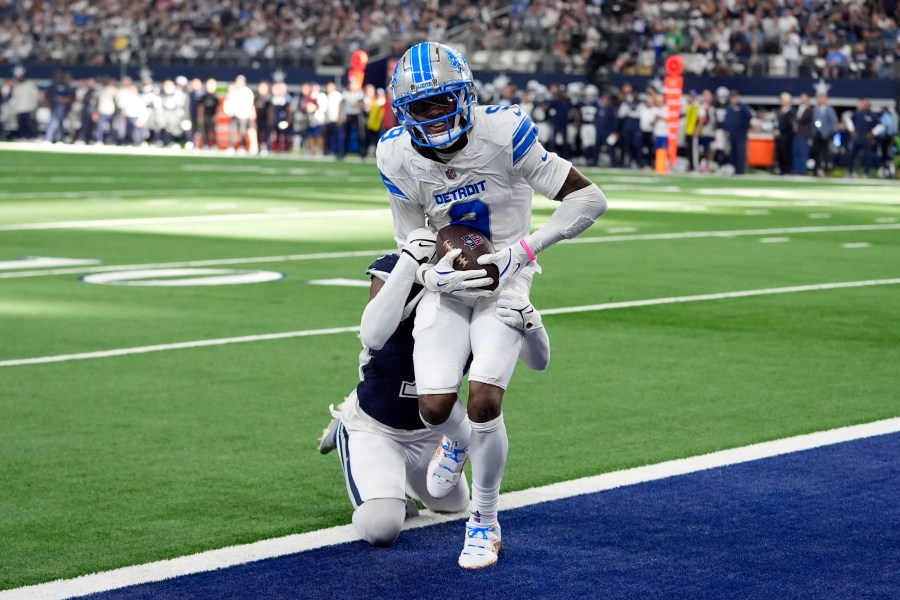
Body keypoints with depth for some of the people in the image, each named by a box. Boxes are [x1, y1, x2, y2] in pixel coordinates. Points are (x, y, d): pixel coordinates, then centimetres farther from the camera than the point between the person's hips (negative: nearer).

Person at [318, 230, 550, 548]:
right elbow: (372, 336, -47)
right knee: (381, 528, -20)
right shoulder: (395, 273, -27)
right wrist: (411, 259, -48)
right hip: (374, 428, -5)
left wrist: (528, 319, -41)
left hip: (429, 431, 5)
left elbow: (539, 361, -17)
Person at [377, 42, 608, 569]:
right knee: (436, 406, -12)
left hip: (505, 283, -3)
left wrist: (523, 250, -23)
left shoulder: (503, 134, -22)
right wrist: (435, 273, -22)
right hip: (447, 286, 3)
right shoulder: (399, 158, -10)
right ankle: (459, 442, 29)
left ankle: (485, 524, 6)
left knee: (484, 402, -19)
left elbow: (589, 198, -18)